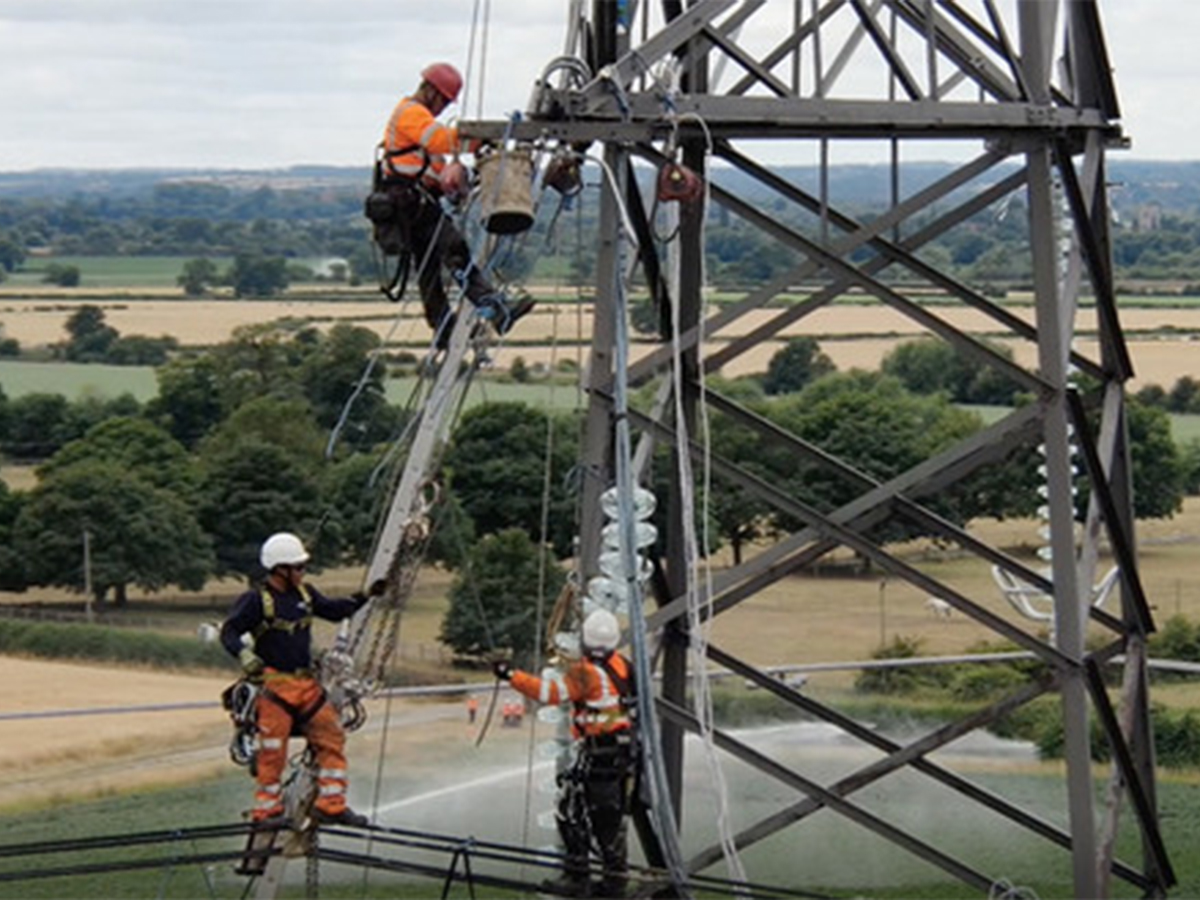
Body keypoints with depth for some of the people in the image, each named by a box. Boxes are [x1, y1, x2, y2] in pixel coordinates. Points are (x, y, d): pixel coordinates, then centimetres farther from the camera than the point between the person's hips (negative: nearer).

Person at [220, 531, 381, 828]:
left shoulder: (305, 594, 11)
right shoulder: (257, 601, -10)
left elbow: (334, 611, 23)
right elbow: (229, 632, -11)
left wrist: (364, 597, 15)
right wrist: (244, 654, -29)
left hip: (306, 683, 7)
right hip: (274, 684, -7)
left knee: (331, 738, 4)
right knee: (272, 751, -4)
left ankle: (331, 805, 9)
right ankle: (266, 810, 7)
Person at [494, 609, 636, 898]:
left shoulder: (586, 672, -17)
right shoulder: (624, 667, 7)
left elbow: (549, 691, -25)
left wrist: (511, 675, -22)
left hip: (596, 756, -8)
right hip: (625, 753, 8)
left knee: (572, 813, 0)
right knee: (611, 817, 16)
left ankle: (576, 877, 0)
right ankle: (616, 876, 20)